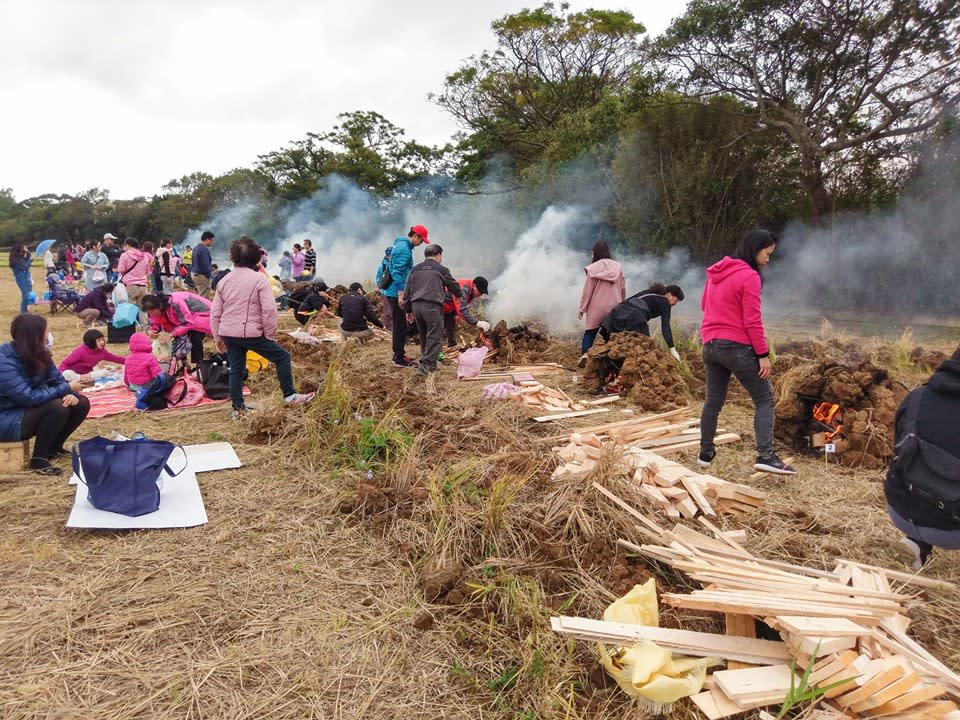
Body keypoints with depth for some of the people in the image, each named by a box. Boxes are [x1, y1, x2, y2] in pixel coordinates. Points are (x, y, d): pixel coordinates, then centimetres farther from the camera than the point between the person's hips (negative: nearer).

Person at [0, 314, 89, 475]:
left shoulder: (38, 353, -2)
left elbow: (57, 379, 1)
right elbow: (28, 397, -34)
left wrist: (72, 394, -22)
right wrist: (67, 389, -27)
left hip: (31, 409, 8)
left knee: (81, 404, -3)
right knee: (58, 407, -31)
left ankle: (53, 447, 13)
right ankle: (38, 459, -15)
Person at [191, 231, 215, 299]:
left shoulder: (196, 247, 14)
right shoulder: (204, 249, -18)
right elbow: (205, 265, -21)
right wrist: (209, 275, -10)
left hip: (194, 273, 11)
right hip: (202, 275, -11)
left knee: (199, 295, 18)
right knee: (204, 297, -8)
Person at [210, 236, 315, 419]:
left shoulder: (224, 281, 9)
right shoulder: (259, 278, -9)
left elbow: (215, 313, 10)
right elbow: (269, 309, -16)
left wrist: (217, 337, 18)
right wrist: (270, 334, -6)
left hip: (228, 333, 6)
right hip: (250, 333, -6)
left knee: (236, 370, 16)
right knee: (282, 356, 6)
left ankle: (238, 409, 21)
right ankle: (290, 396, 6)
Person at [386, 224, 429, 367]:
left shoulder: (403, 246, 17)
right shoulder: (403, 248, -15)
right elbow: (397, 272, -22)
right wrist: (400, 294, -25)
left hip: (393, 292, 10)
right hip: (396, 293, -10)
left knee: (399, 324, 16)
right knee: (400, 325, -5)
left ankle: (398, 354, 25)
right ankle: (399, 358, 1)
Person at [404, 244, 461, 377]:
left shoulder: (415, 270, 17)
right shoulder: (441, 270, 3)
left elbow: (407, 291, 16)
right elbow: (455, 288, 12)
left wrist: (408, 309, 21)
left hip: (416, 306, 6)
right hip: (432, 306, -6)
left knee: (424, 337, 18)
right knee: (435, 337, -1)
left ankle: (430, 363, 27)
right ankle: (425, 366, -10)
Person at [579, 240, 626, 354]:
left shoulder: (593, 269, -7)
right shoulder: (618, 267, 3)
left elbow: (587, 291, -4)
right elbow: (623, 289, 9)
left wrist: (582, 308, 4)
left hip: (596, 307, -2)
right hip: (614, 307, 3)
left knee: (589, 334, 7)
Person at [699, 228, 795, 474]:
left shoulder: (716, 272, 11)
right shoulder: (749, 276, -12)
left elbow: (704, 304, 21)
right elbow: (752, 321, -15)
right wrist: (763, 354, -11)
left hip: (710, 345, 7)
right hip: (737, 347, -7)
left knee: (713, 400, 15)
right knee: (764, 399, 2)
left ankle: (705, 453, 22)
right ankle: (765, 456, -7)